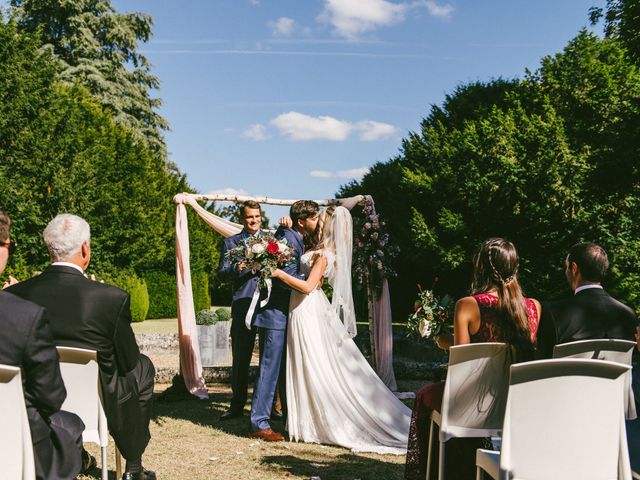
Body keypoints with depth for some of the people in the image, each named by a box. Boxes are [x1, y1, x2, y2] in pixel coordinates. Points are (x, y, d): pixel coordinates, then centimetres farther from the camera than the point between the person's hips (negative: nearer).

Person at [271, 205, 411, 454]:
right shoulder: (321, 249, 8)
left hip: (307, 311, -9)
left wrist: (280, 274, -18)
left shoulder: (324, 255, -18)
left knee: (316, 368, 0)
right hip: (306, 309, 9)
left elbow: (307, 286, -25)